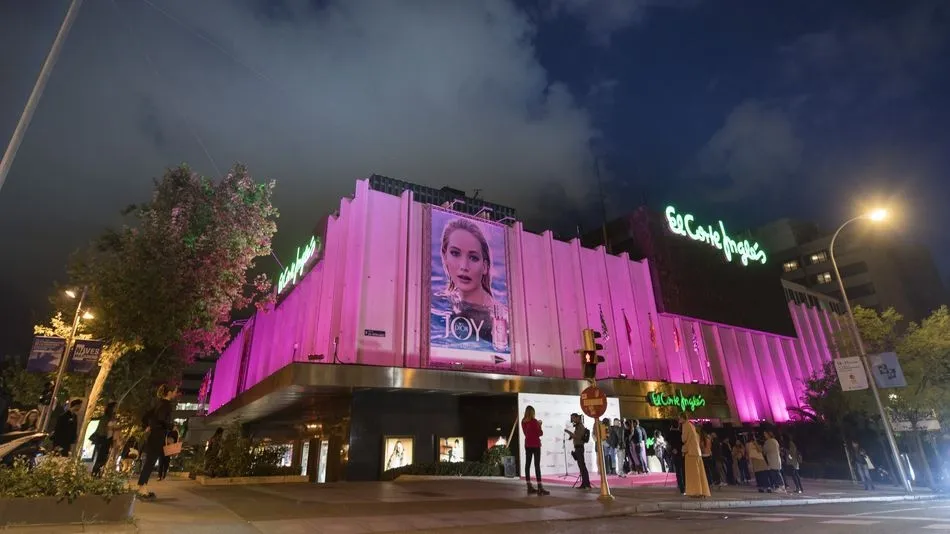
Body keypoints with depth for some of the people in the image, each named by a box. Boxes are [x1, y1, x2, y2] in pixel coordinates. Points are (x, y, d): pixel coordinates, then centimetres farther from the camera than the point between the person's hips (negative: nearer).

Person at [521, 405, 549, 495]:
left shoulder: (523, 422, 6)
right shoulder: (534, 421, -13)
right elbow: (540, 433, -9)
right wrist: (539, 425, 6)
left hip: (527, 445, 6)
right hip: (535, 445, -6)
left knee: (527, 465, 6)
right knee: (537, 465, -8)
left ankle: (529, 487, 9)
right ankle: (540, 488, -11)